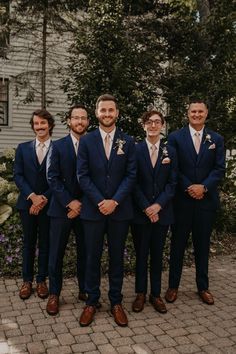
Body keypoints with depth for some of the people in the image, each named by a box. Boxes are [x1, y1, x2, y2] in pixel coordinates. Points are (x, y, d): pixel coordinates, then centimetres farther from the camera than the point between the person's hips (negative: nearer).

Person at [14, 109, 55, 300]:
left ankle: (42, 280, 22)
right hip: (27, 203, 2)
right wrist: (32, 196, -12)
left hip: (48, 204, -2)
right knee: (28, 243, 11)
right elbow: (18, 175, 1)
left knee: (45, 243, 8)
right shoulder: (23, 148, 7)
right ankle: (27, 280, 23)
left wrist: (44, 198, -14)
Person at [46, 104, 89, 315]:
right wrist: (70, 202, -12)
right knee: (56, 253, 6)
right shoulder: (58, 146, 2)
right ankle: (54, 294, 21)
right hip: (61, 208, 0)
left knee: (85, 252, 9)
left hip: (86, 208, 1)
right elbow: (53, 178, -4)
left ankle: (85, 290, 25)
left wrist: (82, 204, -7)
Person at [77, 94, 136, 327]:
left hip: (119, 209, 1)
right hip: (93, 208, 0)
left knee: (117, 257, 10)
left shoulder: (127, 141, 4)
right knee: (92, 257, 8)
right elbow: (83, 176, -3)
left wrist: (115, 201, -12)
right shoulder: (86, 141, 2)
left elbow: (131, 175, -1)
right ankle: (91, 301, 23)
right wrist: (100, 201, -13)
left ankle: (116, 302, 24)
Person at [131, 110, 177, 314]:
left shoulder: (170, 152, 5)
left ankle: (156, 294, 23)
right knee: (141, 254, 7)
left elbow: (172, 183, 1)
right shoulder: (135, 150, -2)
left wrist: (158, 205, -12)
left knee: (157, 254, 11)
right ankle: (141, 293, 22)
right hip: (140, 211, -2)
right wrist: (146, 208, -12)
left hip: (162, 211, 2)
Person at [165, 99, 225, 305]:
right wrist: (188, 187, -14)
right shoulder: (175, 137, 1)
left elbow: (220, 169, 1)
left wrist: (204, 187, -14)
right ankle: (173, 286, 20)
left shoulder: (217, 139, 7)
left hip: (206, 200, 2)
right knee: (178, 243, 7)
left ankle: (203, 287, 25)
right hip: (182, 199, -2)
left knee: (203, 244, 12)